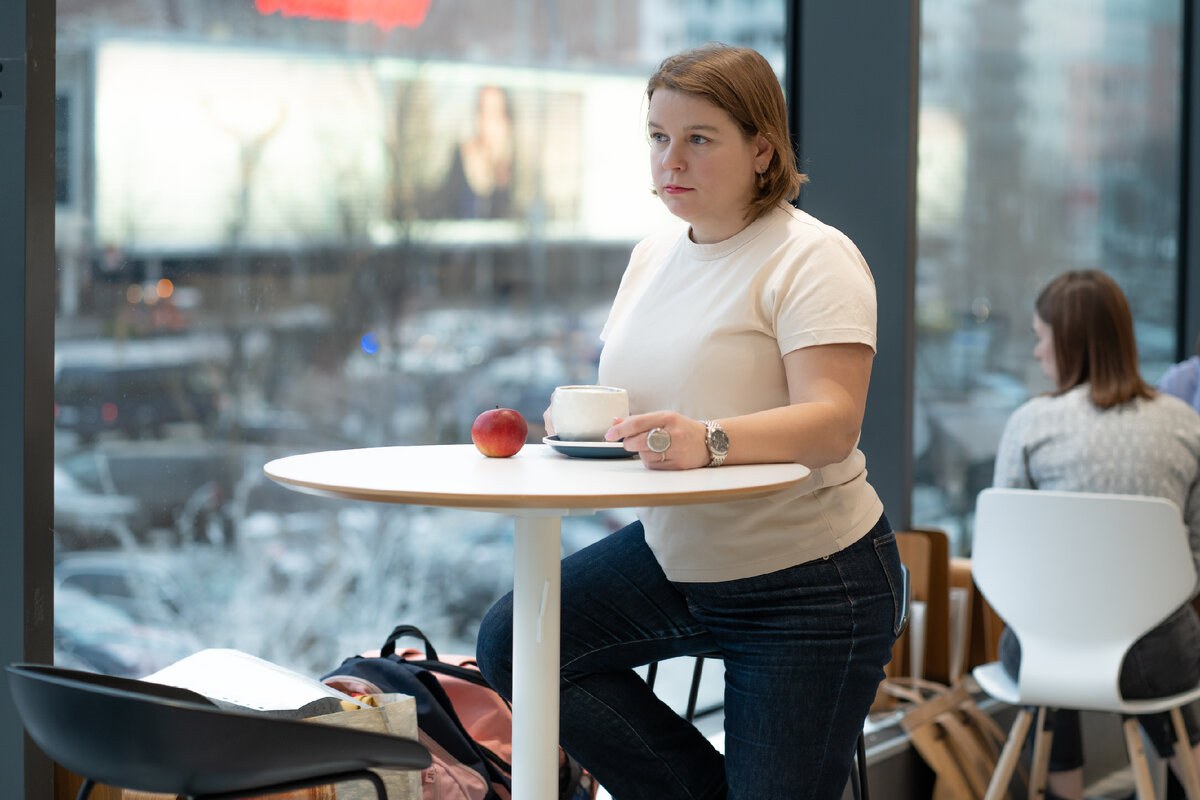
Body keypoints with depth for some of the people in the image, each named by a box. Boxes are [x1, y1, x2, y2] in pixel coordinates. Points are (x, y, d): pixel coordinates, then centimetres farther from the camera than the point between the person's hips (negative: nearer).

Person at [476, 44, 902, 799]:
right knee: (512, 641, -5)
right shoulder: (653, 255, 8)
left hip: (807, 582, -7)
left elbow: (833, 423, -27)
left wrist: (709, 441, -45)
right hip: (675, 558, 8)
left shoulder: (812, 257, -16)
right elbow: (633, 403, 15)